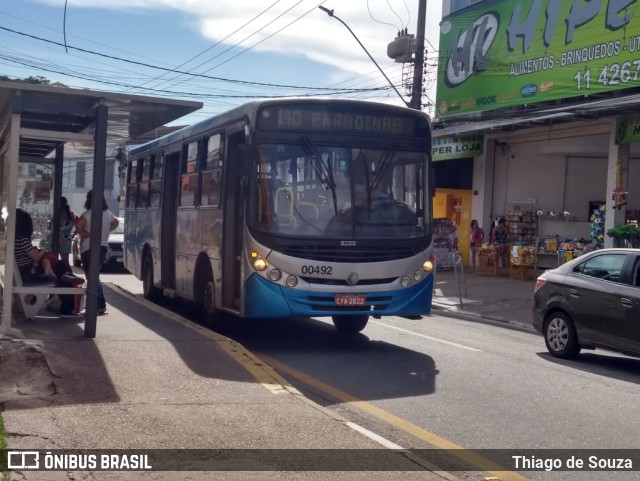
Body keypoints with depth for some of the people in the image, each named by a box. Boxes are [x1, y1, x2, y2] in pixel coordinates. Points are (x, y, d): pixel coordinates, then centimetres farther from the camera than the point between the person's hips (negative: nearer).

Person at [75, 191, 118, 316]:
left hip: (89, 248, -7)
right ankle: (102, 306, 19)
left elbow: (78, 225, -25)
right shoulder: (108, 213, 8)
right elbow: (115, 223, 26)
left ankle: (97, 307, -4)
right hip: (103, 247, 7)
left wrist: (84, 234, -9)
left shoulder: (89, 213, -12)